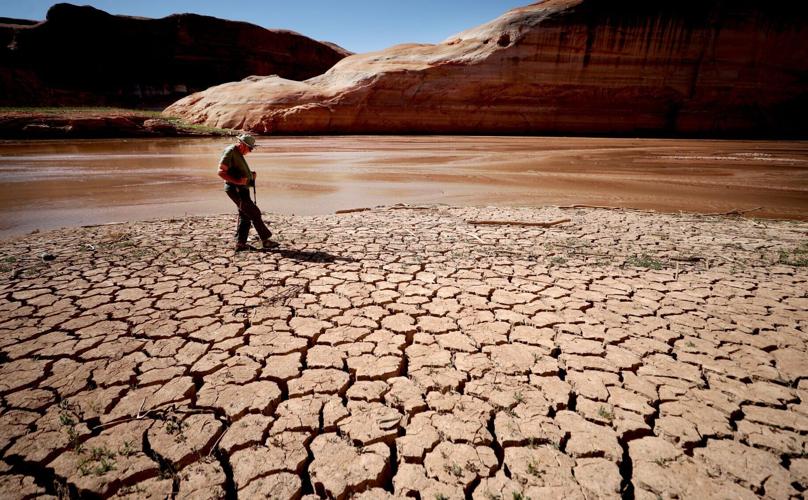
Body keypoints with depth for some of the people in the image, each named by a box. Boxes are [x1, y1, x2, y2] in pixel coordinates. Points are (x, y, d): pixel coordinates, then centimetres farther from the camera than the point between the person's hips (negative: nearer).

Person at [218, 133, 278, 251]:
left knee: (245, 216, 11)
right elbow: (221, 172, -21)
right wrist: (237, 181, -27)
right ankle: (265, 240, -2)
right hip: (235, 189, -10)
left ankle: (240, 244, 16)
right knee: (255, 214, -8)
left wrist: (250, 174, 11)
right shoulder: (230, 152, -14)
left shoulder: (238, 153, 16)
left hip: (242, 189, 10)